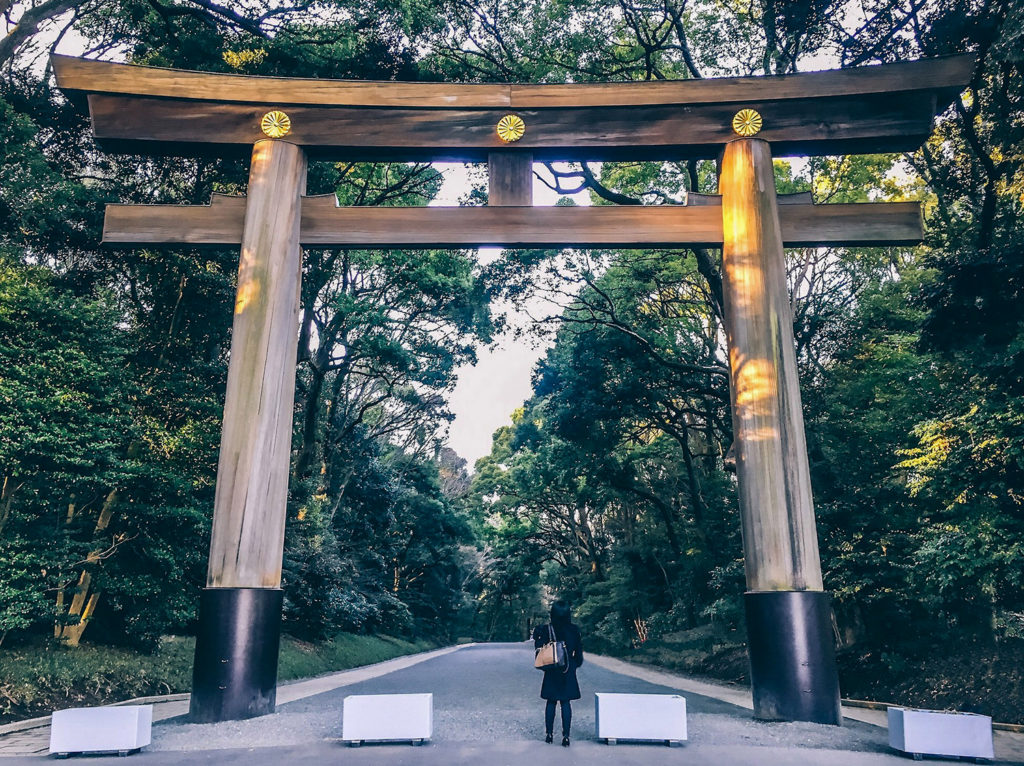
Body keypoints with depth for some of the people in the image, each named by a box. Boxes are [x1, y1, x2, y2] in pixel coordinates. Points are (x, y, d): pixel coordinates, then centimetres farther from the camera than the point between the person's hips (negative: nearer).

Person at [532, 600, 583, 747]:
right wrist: (575, 665, 19)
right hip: (568, 672, 1)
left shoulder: (546, 630, -10)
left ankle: (549, 734, 18)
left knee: (551, 702, 11)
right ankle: (566, 736, 2)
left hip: (552, 672, 0)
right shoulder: (574, 630, -4)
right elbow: (579, 651, 3)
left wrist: (536, 637, 8)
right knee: (566, 703, 6)